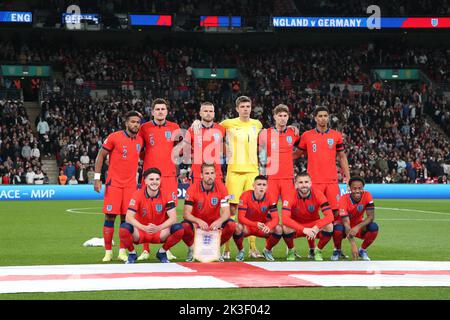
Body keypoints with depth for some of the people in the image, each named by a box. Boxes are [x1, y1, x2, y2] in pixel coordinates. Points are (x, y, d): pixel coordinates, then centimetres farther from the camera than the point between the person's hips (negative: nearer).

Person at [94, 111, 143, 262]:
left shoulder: (140, 140, 8)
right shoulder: (115, 137, -6)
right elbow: (100, 156, -2)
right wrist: (97, 178, -8)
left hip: (131, 184, 4)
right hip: (114, 183, -4)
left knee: (126, 217, 1)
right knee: (110, 216, -4)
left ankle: (122, 251, 7)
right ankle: (108, 252, 2)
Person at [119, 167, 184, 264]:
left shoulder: (166, 196, -8)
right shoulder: (137, 195, -12)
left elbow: (173, 218, -17)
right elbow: (129, 217, -22)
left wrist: (158, 228, -36)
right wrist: (144, 228, -39)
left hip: (159, 233, 1)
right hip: (140, 232, -1)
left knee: (179, 229, -26)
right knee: (124, 228, -33)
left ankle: (162, 252, 3)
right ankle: (132, 253, -1)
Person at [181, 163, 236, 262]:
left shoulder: (221, 188, -12)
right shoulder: (192, 189, -16)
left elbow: (226, 212, -16)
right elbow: (186, 213, -21)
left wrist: (219, 221, -39)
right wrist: (198, 221, -42)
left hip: (214, 222, 2)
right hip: (197, 222, -2)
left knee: (232, 225, -26)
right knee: (184, 226, -34)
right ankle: (192, 249, 0)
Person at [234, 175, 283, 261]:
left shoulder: (270, 197, -13)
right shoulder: (245, 196, -20)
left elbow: (275, 218, -19)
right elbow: (240, 217, -25)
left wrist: (268, 227, -42)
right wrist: (256, 224, -40)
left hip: (263, 228, 2)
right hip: (247, 227, -2)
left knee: (279, 229, -25)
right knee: (238, 227, -36)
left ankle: (267, 250, 4)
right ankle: (240, 251, -5)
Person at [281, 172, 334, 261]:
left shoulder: (317, 194, -19)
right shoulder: (290, 196, -22)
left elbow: (330, 216, -25)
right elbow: (284, 219, -35)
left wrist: (316, 228, -42)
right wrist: (304, 229, -45)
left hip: (314, 226, 1)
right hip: (296, 226, -1)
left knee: (329, 226, -28)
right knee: (286, 228, -34)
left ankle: (318, 251, 0)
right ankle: (291, 251, -2)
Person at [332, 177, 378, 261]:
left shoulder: (367, 196, -19)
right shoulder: (344, 199, -28)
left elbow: (371, 217, -23)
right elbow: (346, 223, -34)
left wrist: (358, 227, -43)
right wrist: (353, 246, -45)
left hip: (358, 226, 3)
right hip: (345, 227, -3)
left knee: (374, 227, -27)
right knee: (338, 229, -37)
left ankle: (362, 250, 0)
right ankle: (337, 250, -5)